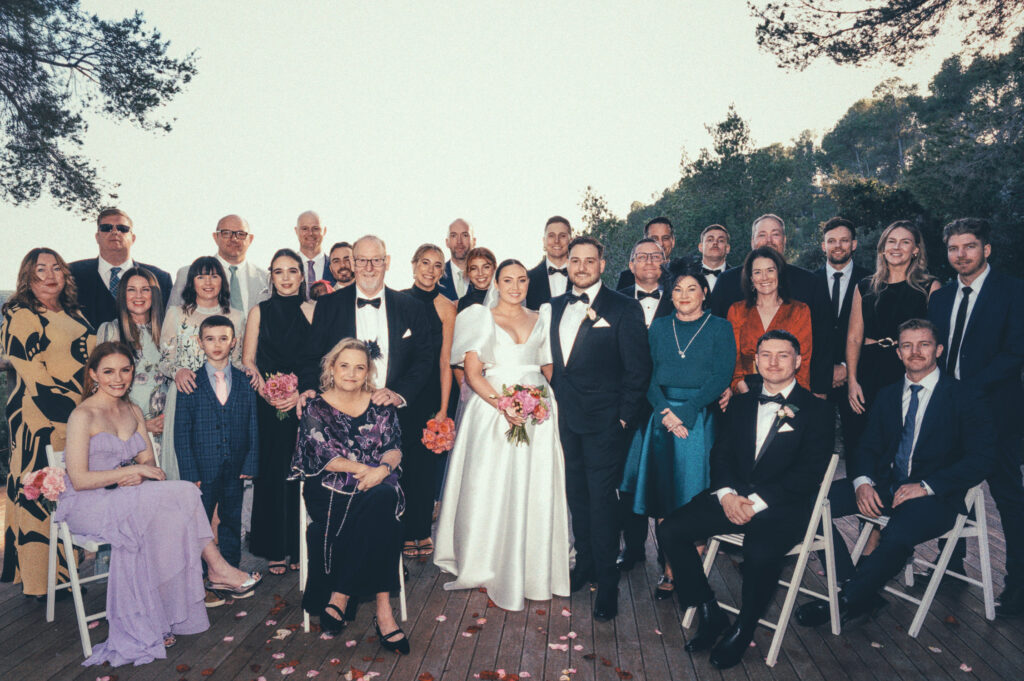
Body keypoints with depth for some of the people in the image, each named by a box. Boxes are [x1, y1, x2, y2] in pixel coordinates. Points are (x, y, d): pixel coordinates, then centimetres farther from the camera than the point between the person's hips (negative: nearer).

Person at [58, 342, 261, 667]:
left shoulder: (134, 412, 12)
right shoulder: (83, 415, -9)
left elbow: (149, 463, 11)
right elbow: (78, 479, -15)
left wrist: (138, 476, -12)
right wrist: (131, 470, -18)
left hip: (128, 500, 7)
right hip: (87, 506, -6)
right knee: (180, 493, -31)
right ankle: (217, 568, -21)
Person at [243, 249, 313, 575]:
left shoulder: (313, 311, 5)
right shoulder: (259, 312, 6)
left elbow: (323, 361, 1)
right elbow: (248, 361, 4)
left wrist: (301, 392, -12)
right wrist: (267, 391, -11)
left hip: (304, 403, 0)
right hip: (268, 406, 0)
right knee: (271, 472, 2)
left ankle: (299, 547, 16)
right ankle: (275, 550, 15)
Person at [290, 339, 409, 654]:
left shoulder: (380, 406, 13)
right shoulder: (316, 408, 7)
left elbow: (395, 447, 6)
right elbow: (323, 456, -4)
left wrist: (383, 468, -18)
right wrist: (363, 468, -17)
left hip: (377, 485, 3)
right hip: (330, 490, -2)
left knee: (382, 501, -36)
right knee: (383, 523, -33)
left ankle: (340, 597, -26)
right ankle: (383, 609, -27)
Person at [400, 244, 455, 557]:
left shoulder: (446, 308, 0)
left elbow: (445, 363, -2)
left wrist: (443, 409, -5)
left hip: (430, 394, 0)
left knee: (426, 464, 7)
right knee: (402, 463, 4)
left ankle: (423, 531, 22)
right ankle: (405, 533, 19)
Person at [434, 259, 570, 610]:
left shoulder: (540, 319, 15)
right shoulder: (481, 318, 5)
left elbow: (549, 368, 16)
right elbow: (472, 374, -3)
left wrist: (550, 399, -5)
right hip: (492, 407, -3)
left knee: (537, 489, 3)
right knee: (491, 489, -2)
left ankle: (533, 569, 17)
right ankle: (489, 566, 14)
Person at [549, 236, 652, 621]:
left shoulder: (624, 309, -7)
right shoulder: (556, 307, 10)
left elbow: (638, 369, -8)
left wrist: (624, 418, -10)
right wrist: (558, 399, 6)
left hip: (605, 422, -5)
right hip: (568, 419, 6)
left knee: (602, 500, 0)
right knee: (577, 496, 15)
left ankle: (607, 584, 14)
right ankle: (585, 565, 33)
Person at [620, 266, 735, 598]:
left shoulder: (720, 328, 3)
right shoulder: (658, 327, 11)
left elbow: (721, 377, -5)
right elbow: (648, 374, 5)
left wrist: (685, 411, -14)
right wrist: (665, 412, -11)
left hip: (700, 419, -2)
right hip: (662, 418, 3)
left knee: (693, 498, -2)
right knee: (663, 495, 1)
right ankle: (670, 570, 10)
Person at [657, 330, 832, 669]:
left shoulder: (816, 409, 1)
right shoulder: (740, 404, 17)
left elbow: (810, 471, -8)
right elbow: (721, 454, 11)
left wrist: (757, 501, -17)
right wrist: (727, 494, -10)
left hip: (783, 505, -5)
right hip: (734, 498, 5)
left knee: (760, 552, -35)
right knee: (670, 530, -14)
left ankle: (742, 630, -6)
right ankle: (710, 615, 1)